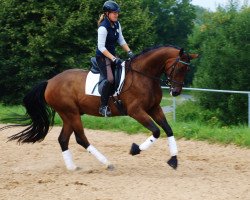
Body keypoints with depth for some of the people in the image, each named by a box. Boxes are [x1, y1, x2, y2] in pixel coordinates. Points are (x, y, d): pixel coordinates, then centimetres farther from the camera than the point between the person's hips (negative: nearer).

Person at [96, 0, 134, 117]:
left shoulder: (116, 24, 6)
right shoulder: (103, 28, -20)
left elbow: (121, 41, 12)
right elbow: (101, 47, -23)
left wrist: (129, 52, -1)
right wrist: (114, 59, -27)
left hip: (112, 55, 9)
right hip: (102, 56, -9)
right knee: (109, 79, -25)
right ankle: (103, 107, -19)